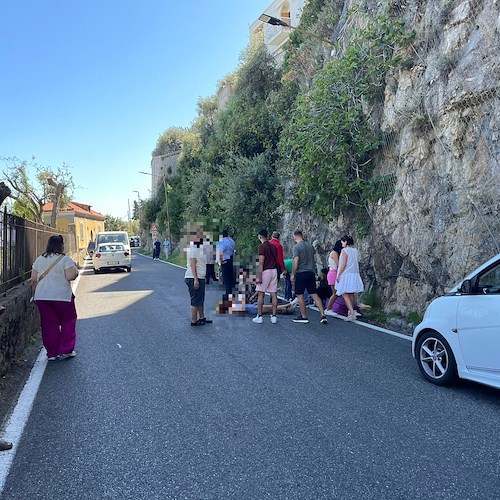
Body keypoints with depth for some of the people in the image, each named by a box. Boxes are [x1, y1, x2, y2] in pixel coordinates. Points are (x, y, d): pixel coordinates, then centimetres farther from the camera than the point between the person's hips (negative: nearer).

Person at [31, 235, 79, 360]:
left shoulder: (39, 260, 8)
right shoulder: (65, 259, -8)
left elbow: (34, 279, 8)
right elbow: (70, 276, -17)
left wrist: (34, 293, 19)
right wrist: (76, 271, 3)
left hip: (42, 297, 5)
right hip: (62, 297, -4)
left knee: (49, 325, 10)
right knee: (68, 322, 10)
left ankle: (51, 353, 16)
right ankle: (66, 350, 8)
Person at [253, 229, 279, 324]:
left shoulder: (262, 246, -11)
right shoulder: (273, 246, 11)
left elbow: (261, 263, -16)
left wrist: (259, 276, -16)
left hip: (265, 271, -6)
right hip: (274, 270, 6)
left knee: (261, 294, 2)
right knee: (274, 294, 5)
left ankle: (259, 316, 5)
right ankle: (274, 316, 8)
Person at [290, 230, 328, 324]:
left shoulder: (297, 247, -10)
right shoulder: (310, 245, 11)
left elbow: (296, 262, -15)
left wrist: (292, 274, -8)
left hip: (301, 273, -6)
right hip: (311, 272, 6)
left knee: (300, 295, 4)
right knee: (314, 294, 6)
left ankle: (304, 316, 8)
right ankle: (323, 315, -1)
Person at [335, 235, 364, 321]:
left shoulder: (344, 250, -10)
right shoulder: (355, 250, 9)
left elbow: (343, 264, -15)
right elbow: (356, 263, 12)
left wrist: (338, 275, -10)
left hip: (346, 274, -7)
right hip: (355, 274, 7)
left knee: (345, 294, -6)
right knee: (351, 294, 14)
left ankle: (352, 313, -16)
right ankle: (351, 311, 22)